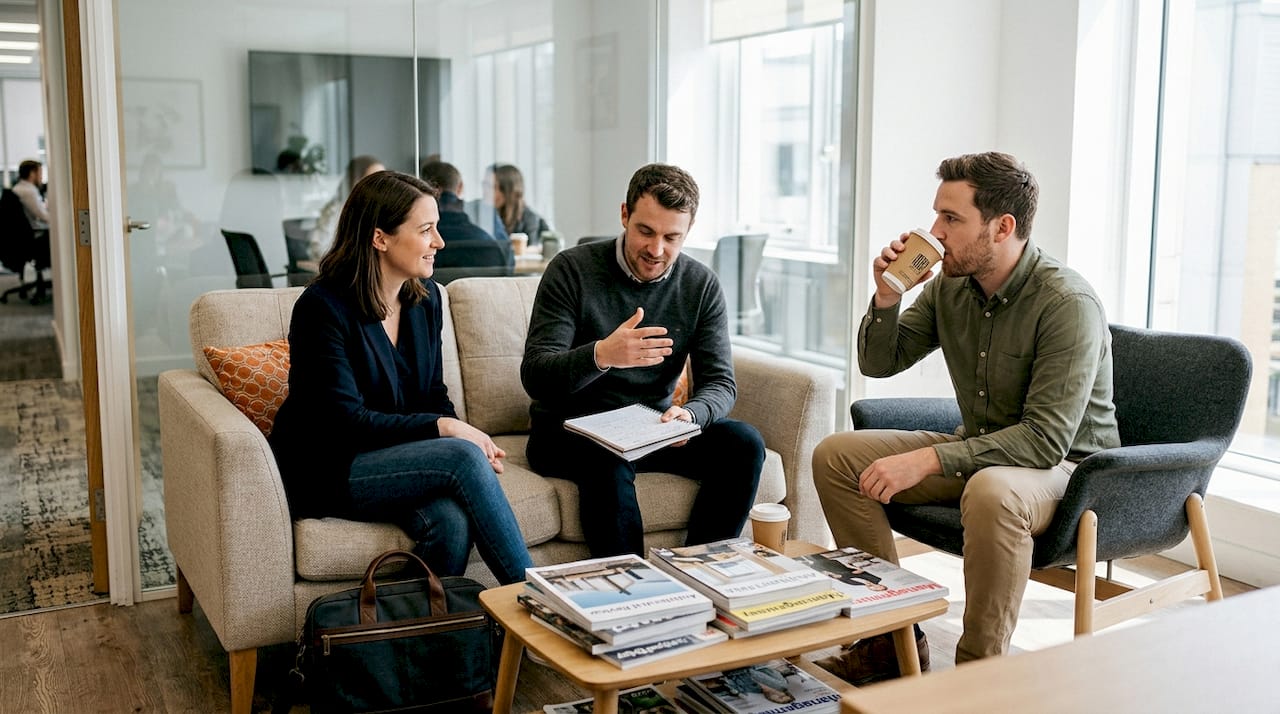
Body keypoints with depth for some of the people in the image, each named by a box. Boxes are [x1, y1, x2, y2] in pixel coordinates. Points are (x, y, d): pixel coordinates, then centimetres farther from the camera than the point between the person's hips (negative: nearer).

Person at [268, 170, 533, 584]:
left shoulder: (425, 297, 6)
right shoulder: (322, 306, -15)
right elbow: (347, 421, -19)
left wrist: (476, 441, -8)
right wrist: (444, 428, -21)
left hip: (398, 456, 6)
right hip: (327, 472, -5)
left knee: (452, 519, -30)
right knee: (462, 458, -28)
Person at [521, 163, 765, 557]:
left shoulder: (701, 285, 0)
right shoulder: (572, 270, -11)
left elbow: (720, 382, -2)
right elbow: (535, 377, -18)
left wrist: (690, 414, -27)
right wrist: (601, 355, -39)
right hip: (569, 428, -4)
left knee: (744, 442, -18)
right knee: (608, 459, -36)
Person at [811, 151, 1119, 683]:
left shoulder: (1068, 303, -23)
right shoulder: (950, 286, -1)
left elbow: (1046, 438, -29)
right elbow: (879, 363, 9)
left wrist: (927, 460, -34)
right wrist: (886, 297, -11)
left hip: (1067, 465, -7)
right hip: (977, 450, 8)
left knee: (992, 492, -42)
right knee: (834, 455, -5)